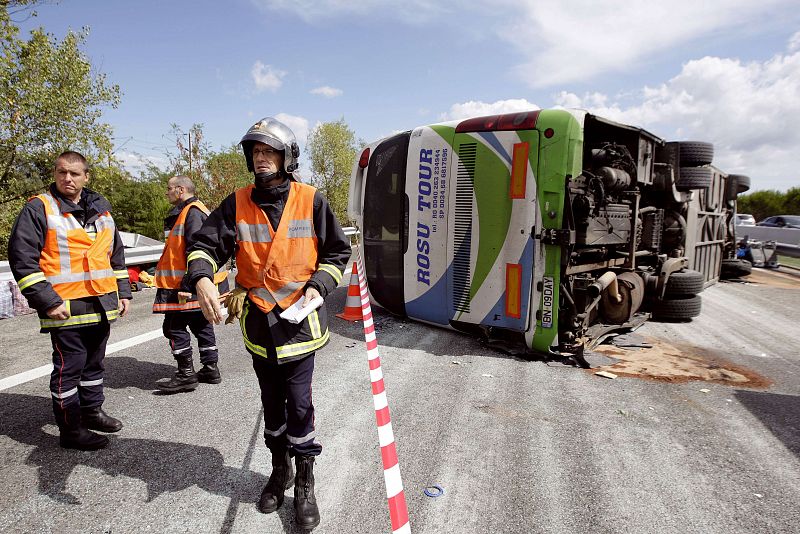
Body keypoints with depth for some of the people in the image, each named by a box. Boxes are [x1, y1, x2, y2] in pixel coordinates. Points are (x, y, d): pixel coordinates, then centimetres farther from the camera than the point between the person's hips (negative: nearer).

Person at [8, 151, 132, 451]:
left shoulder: (101, 207, 13)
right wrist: (47, 301, -16)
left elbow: (115, 252, 20)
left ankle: (92, 411, 35)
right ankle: (70, 430, 13)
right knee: (69, 368, 1)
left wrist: (122, 291, 15)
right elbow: (22, 258, -10)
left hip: (102, 305, 6)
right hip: (66, 308, -6)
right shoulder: (39, 208, -6)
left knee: (94, 362, 18)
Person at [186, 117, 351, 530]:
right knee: (272, 402, 17)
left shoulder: (311, 201, -5)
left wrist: (317, 287, -11)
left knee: (299, 404, -1)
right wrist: (202, 278, -24)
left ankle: (305, 485, 19)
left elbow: (337, 251, 3)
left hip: (299, 318, -3)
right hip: (258, 319, 3)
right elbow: (206, 243, -3)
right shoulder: (237, 204, 1)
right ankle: (280, 470, 39)